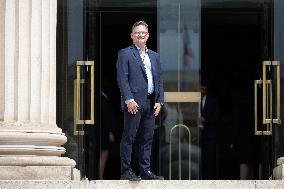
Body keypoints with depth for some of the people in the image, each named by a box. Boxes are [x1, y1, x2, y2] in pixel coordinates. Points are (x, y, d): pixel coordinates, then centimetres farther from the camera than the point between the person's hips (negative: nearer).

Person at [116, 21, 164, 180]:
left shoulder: (153, 56, 19)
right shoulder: (125, 54, 0)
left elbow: (159, 79, 18)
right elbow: (122, 78, -7)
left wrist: (159, 100, 7)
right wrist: (129, 100, -16)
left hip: (151, 103, 6)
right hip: (134, 103, -6)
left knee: (147, 138, 8)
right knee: (129, 137, -5)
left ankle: (145, 170, 13)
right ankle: (126, 171, -3)